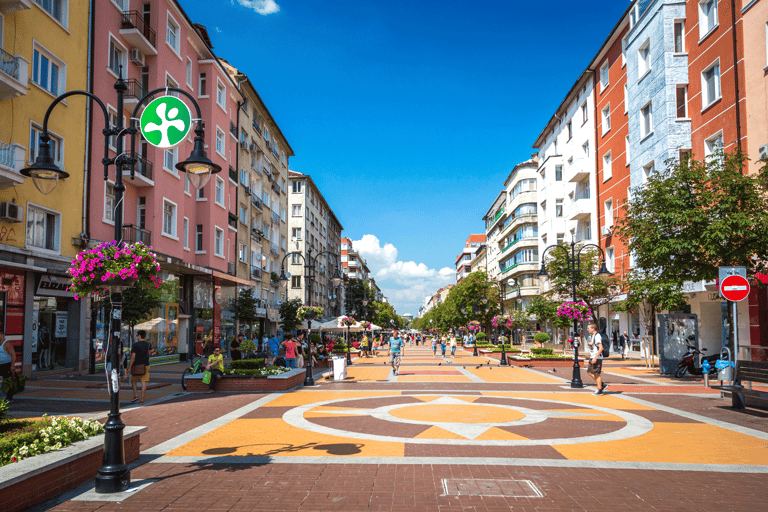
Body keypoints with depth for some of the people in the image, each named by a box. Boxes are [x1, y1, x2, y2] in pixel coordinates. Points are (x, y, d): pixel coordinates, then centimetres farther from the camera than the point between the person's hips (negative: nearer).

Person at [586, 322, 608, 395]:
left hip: (597, 358, -10)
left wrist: (595, 358, -25)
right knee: (590, 372, 12)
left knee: (597, 373, -3)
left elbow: (601, 348, -23)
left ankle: (599, 390, 6)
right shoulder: (593, 336, 14)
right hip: (592, 357, 10)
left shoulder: (597, 336, -16)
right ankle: (602, 385, 20)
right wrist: (590, 343, 5)